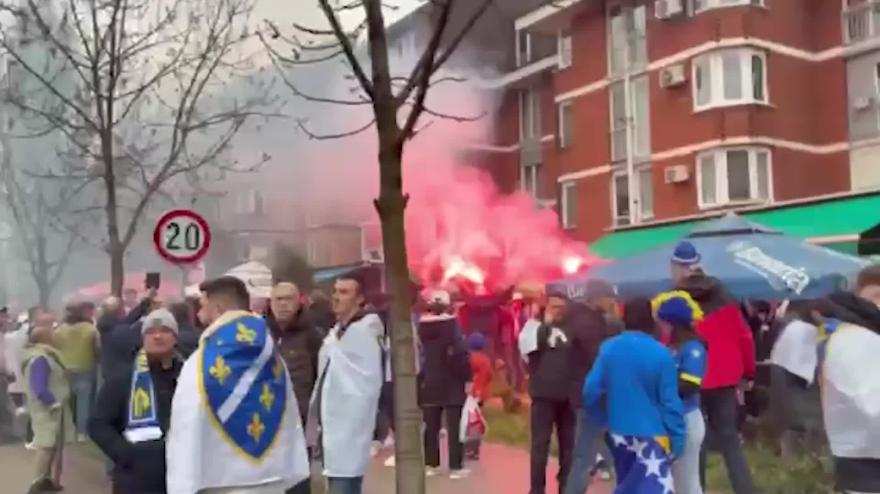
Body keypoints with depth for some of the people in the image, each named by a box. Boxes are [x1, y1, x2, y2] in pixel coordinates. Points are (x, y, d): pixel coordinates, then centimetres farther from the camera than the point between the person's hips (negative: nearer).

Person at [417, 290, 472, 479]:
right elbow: (461, 353, -15)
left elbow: (418, 355, 8)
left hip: (429, 384, 4)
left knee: (431, 427, 11)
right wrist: (467, 378, -8)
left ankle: (430, 464, 14)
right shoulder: (451, 325, -12)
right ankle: (456, 467, 1)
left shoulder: (422, 327, 2)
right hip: (452, 384, -4)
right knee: (454, 427, 0)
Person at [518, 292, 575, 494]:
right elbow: (527, 346, -18)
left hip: (567, 395, 4)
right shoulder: (535, 325, 1)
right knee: (540, 444, 0)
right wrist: (546, 323, -13)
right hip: (543, 395, -3)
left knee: (568, 443, 10)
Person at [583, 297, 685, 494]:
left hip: (618, 433, 6)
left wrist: (603, 419, 14)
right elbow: (670, 402, -12)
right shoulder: (660, 354, -14)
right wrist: (677, 440, -4)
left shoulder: (608, 348, -2)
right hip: (651, 437, -6)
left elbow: (591, 390, -2)